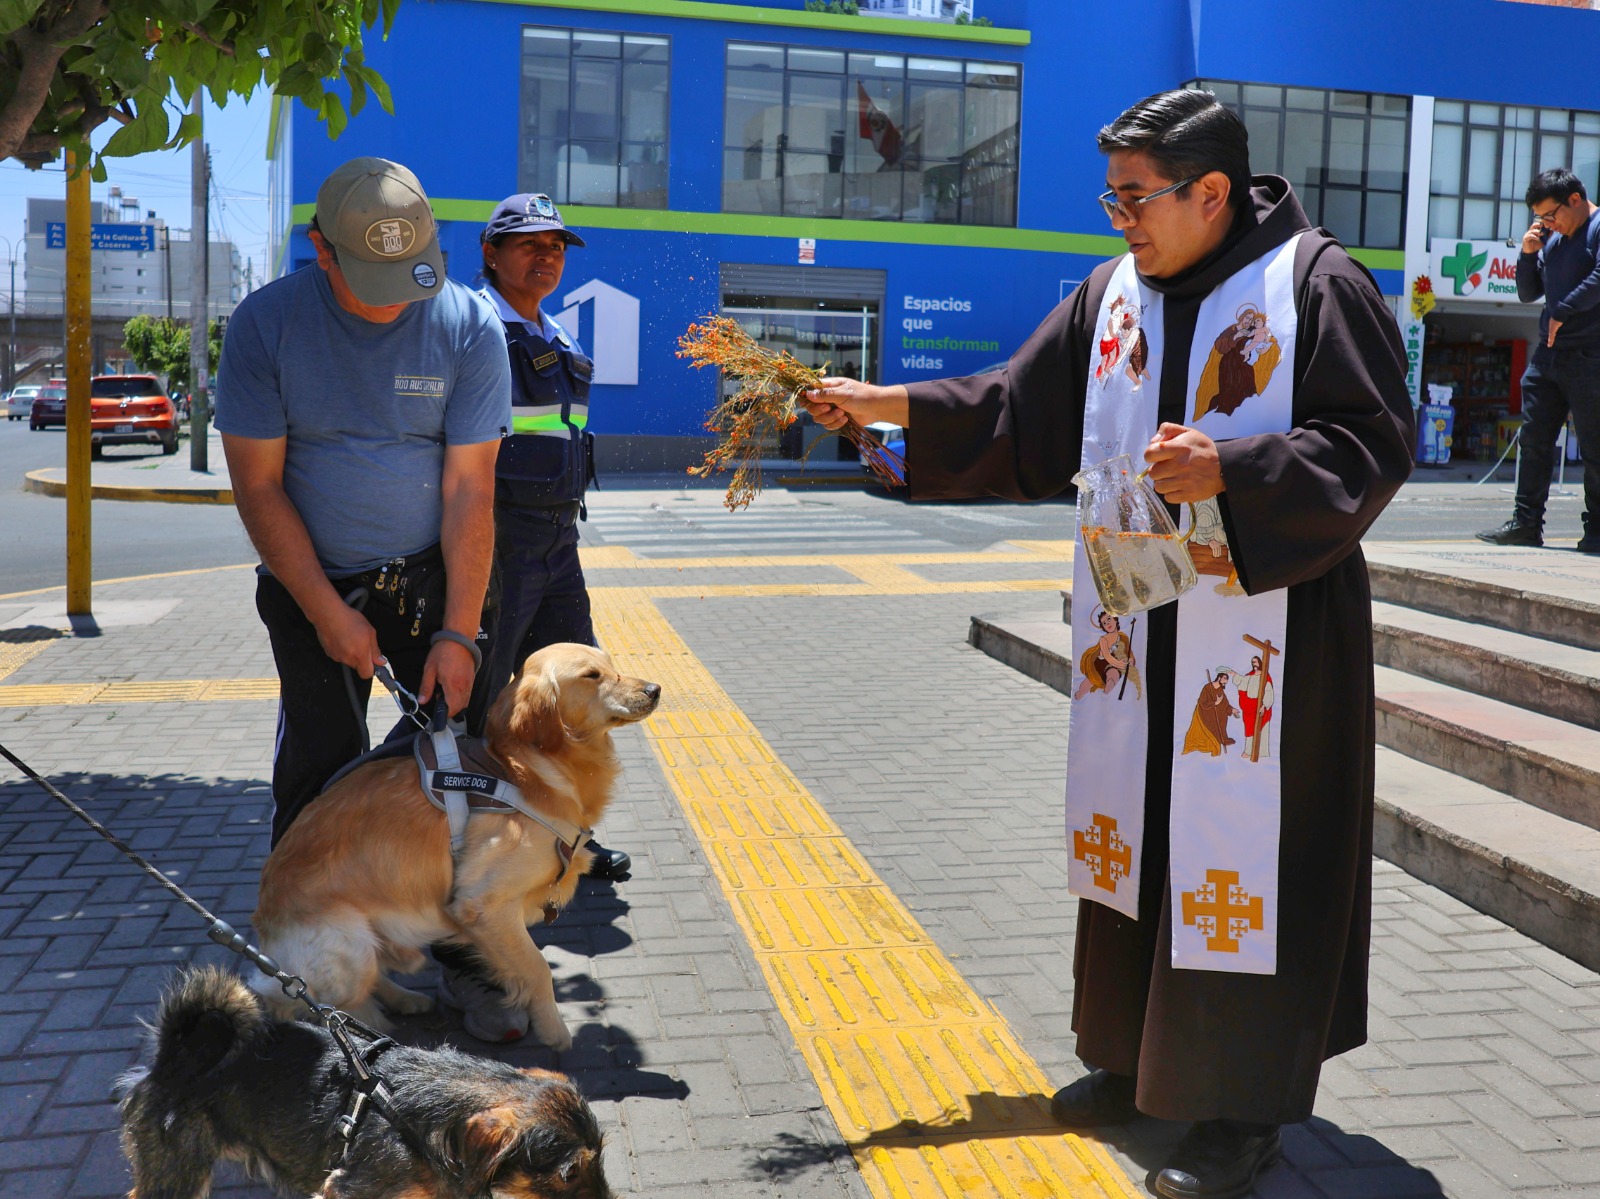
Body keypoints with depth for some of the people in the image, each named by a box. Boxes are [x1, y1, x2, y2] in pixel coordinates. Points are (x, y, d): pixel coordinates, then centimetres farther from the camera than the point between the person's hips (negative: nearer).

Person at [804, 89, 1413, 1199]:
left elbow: (1375, 443, -11)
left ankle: (1244, 1107, 17)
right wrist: (891, 404, 4)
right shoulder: (1112, 292, 8)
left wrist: (1232, 471, -23)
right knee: (1136, 834, 13)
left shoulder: (1317, 283, -8)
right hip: (1135, 632, 6)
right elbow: (1019, 412, 12)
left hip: (1265, 629, -5)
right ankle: (1139, 1060, 31)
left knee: (1245, 848, 0)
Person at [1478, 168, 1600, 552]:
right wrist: (1528, 254, 6)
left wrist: (1562, 311, -12)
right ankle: (1526, 522, 9)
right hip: (1547, 354, 8)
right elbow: (1527, 293, 20)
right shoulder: (1551, 239, 17)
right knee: (1533, 439, 5)